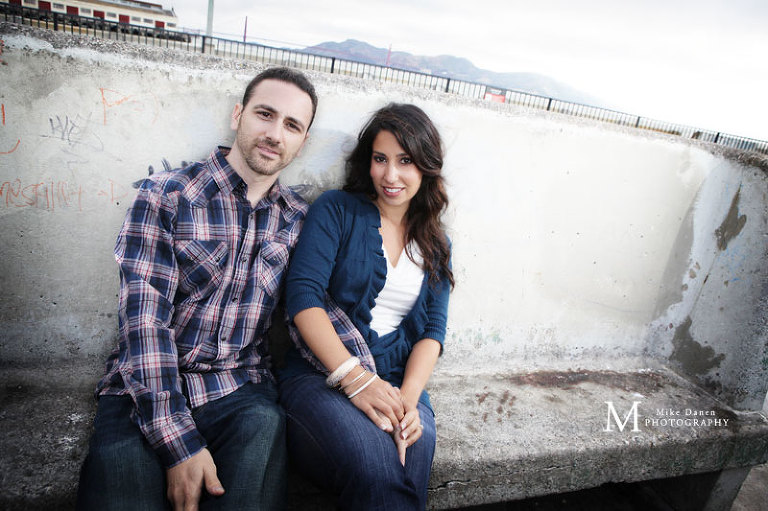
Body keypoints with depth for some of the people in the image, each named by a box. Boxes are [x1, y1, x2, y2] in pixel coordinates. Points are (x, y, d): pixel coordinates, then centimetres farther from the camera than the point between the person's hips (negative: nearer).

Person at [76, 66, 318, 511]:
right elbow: (144, 317, -11)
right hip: (146, 390, -1)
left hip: (241, 391, 2)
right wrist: (177, 440, -19)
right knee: (120, 460, -28)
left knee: (264, 425, -28)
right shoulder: (166, 194, -3)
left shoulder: (298, 219, 8)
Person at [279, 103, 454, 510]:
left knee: (411, 464, -29)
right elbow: (303, 296, -9)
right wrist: (356, 380, -18)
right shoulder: (337, 210, 4)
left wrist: (409, 395, -11)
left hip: (399, 384, 4)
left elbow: (433, 330, 9)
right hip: (319, 375, -3)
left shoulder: (435, 245, 16)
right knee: (376, 469, -33)